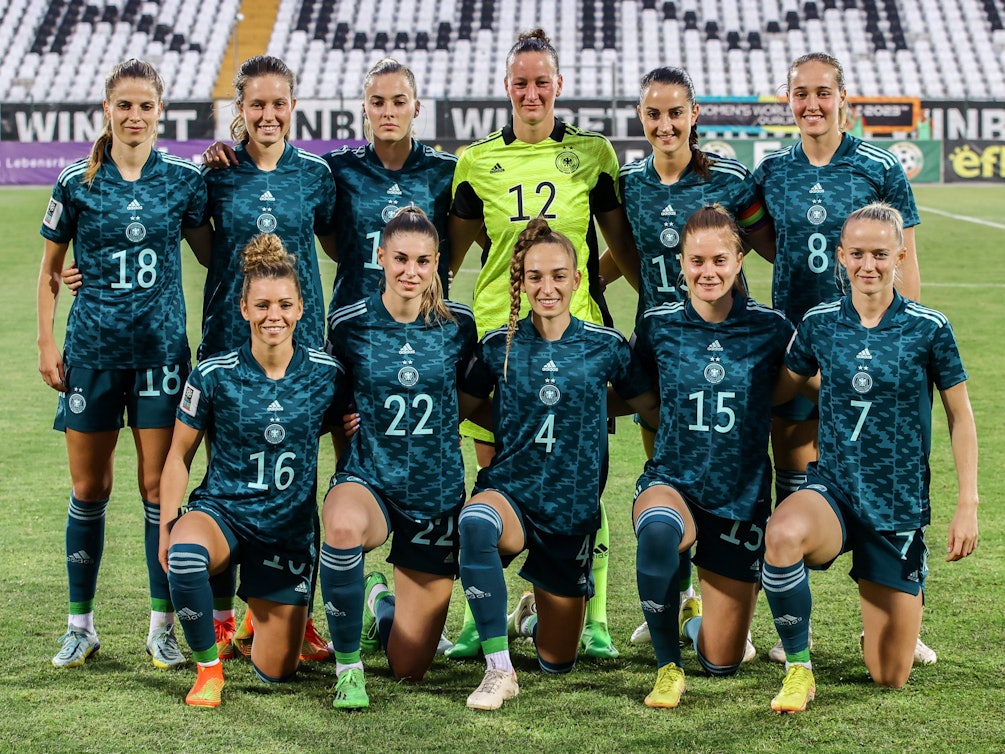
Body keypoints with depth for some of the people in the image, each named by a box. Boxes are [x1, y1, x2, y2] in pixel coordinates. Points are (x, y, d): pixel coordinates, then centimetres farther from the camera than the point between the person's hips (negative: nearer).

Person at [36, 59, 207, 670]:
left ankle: (164, 624, 11)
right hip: (93, 349, 0)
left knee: (159, 488, 0)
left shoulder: (184, 179, 1)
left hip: (162, 347, 0)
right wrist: (46, 343, 5)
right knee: (89, 489, 6)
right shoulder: (77, 182, 1)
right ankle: (81, 624, 18)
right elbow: (51, 268, 9)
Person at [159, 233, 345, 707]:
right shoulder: (214, 375, -9)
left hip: (290, 526, 2)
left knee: (276, 672, 4)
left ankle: (261, 613, 41)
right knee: (185, 555, -40)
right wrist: (167, 527, -10)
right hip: (221, 511, -2)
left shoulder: (326, 374, -5)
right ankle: (208, 668, -15)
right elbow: (179, 456, -1)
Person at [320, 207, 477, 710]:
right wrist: (347, 421, -4)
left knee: (409, 669, 3)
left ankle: (380, 600, 41)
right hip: (368, 479, -1)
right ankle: (347, 667, -19)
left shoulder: (458, 325, -3)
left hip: (437, 492, 2)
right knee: (344, 526, -43)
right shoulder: (350, 324, -6)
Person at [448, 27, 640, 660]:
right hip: (498, 327, 1)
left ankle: (594, 622, 8)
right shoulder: (478, 161, 7)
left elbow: (623, 241, 12)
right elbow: (454, 248, 14)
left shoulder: (593, 153, 5)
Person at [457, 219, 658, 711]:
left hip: (573, 509, 1)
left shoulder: (606, 346, -2)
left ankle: (533, 614, 48)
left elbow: (655, 410, 8)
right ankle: (499, 670, -29)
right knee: (475, 521, -42)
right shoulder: (499, 347, -2)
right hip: (509, 492, -1)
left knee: (557, 663, 8)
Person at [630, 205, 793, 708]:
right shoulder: (657, 325, -3)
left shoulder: (771, 328, -6)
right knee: (658, 531, -41)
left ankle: (693, 621, 42)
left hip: (742, 498, 1)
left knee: (722, 664, 4)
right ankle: (668, 666, -19)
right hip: (671, 483, -1)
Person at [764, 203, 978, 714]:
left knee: (890, 679, 4)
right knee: (782, 533, -40)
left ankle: (898, 617, 42)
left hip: (900, 505, 0)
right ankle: (798, 669, -19)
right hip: (833, 488, 0)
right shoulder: (819, 323, -1)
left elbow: (960, 418, 1)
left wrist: (967, 506, -2)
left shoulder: (928, 328, -6)